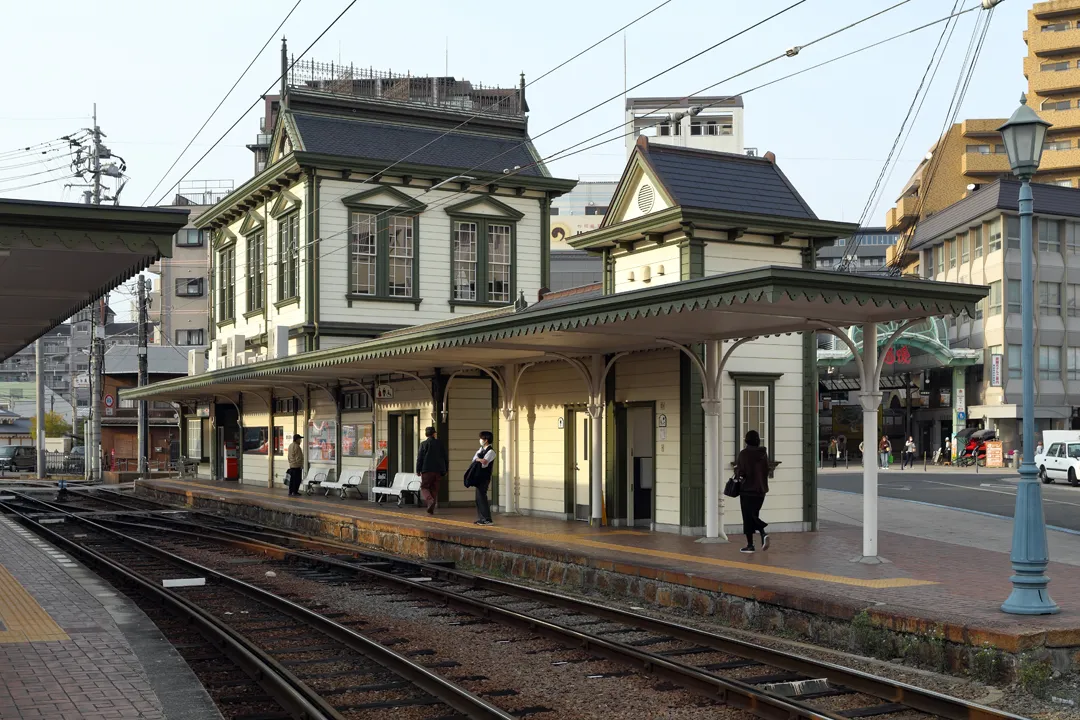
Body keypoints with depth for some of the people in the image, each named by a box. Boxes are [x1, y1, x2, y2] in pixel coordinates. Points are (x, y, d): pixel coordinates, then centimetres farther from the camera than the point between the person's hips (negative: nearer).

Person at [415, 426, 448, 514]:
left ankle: (430, 500, -24)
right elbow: (445, 458, 11)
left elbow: (420, 458, -5)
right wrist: (445, 470, 18)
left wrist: (418, 470, 2)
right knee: (434, 489, 9)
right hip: (438, 471, 4)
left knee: (424, 487, 5)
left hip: (427, 470, -4)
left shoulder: (423, 444, -5)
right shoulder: (440, 444, 7)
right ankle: (431, 509, 8)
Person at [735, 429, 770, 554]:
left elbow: (741, 472, -16)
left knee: (747, 517, 3)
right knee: (754, 515, 17)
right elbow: (767, 470, 8)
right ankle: (763, 533, -7)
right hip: (761, 489, 5)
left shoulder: (744, 453, -13)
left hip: (747, 489, -5)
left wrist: (736, 470, 5)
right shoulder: (763, 453, 2)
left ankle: (750, 545, 3)